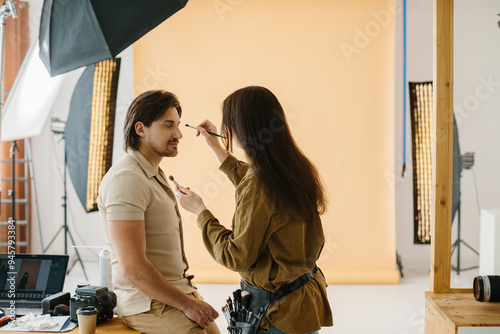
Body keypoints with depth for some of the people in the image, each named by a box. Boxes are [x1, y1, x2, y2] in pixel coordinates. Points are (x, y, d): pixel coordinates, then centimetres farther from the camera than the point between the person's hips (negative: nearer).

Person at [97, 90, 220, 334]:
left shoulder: (155, 176, 16)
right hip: (149, 304, -9)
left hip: (178, 292, 9)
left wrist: (190, 296, 10)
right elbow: (133, 267, -22)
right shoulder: (126, 178, -15)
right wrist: (186, 304, -16)